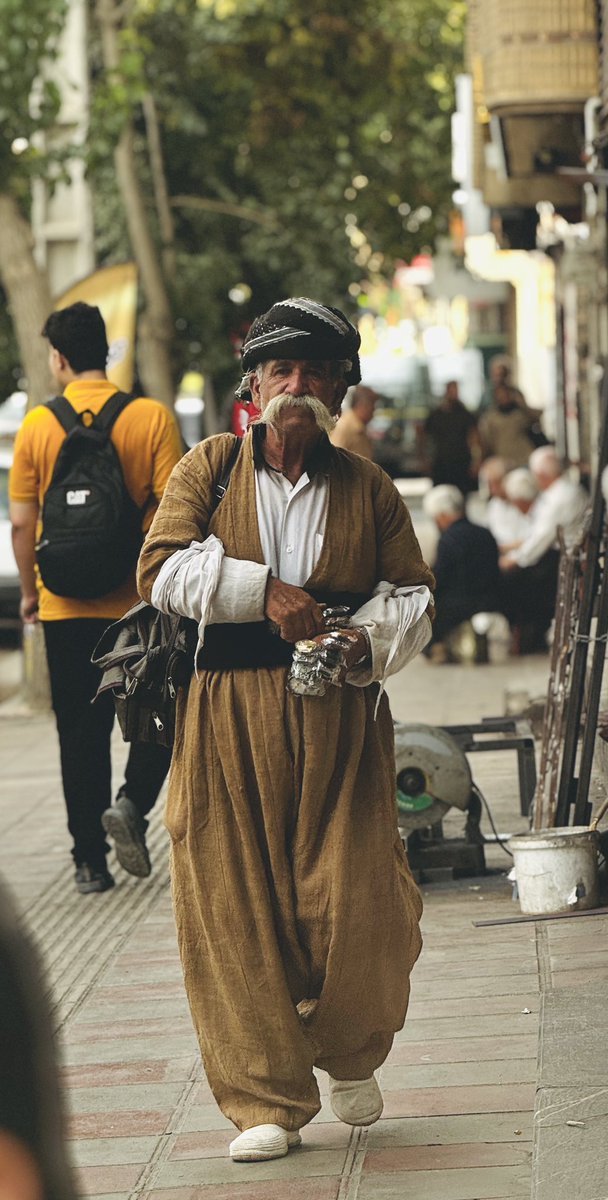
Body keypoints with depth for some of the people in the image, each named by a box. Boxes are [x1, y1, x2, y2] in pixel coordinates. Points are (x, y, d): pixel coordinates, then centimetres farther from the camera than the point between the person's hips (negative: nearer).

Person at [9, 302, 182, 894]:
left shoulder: (38, 426, -4)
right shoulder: (152, 418, -7)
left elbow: (21, 522, -1)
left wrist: (29, 591, 13)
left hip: (66, 606, 1)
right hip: (143, 602, -1)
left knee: (81, 732, 9)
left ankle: (90, 861, 9)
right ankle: (131, 801, -9)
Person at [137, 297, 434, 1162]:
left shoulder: (366, 487, 11)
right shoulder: (208, 469, 7)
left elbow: (413, 594, 12)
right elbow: (163, 569, -4)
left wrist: (368, 641, -9)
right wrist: (262, 589, -15)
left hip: (339, 715, 0)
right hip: (228, 715, 0)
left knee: (353, 900, -7)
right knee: (234, 907, -2)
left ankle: (350, 1056, 23)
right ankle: (267, 1103, 8)